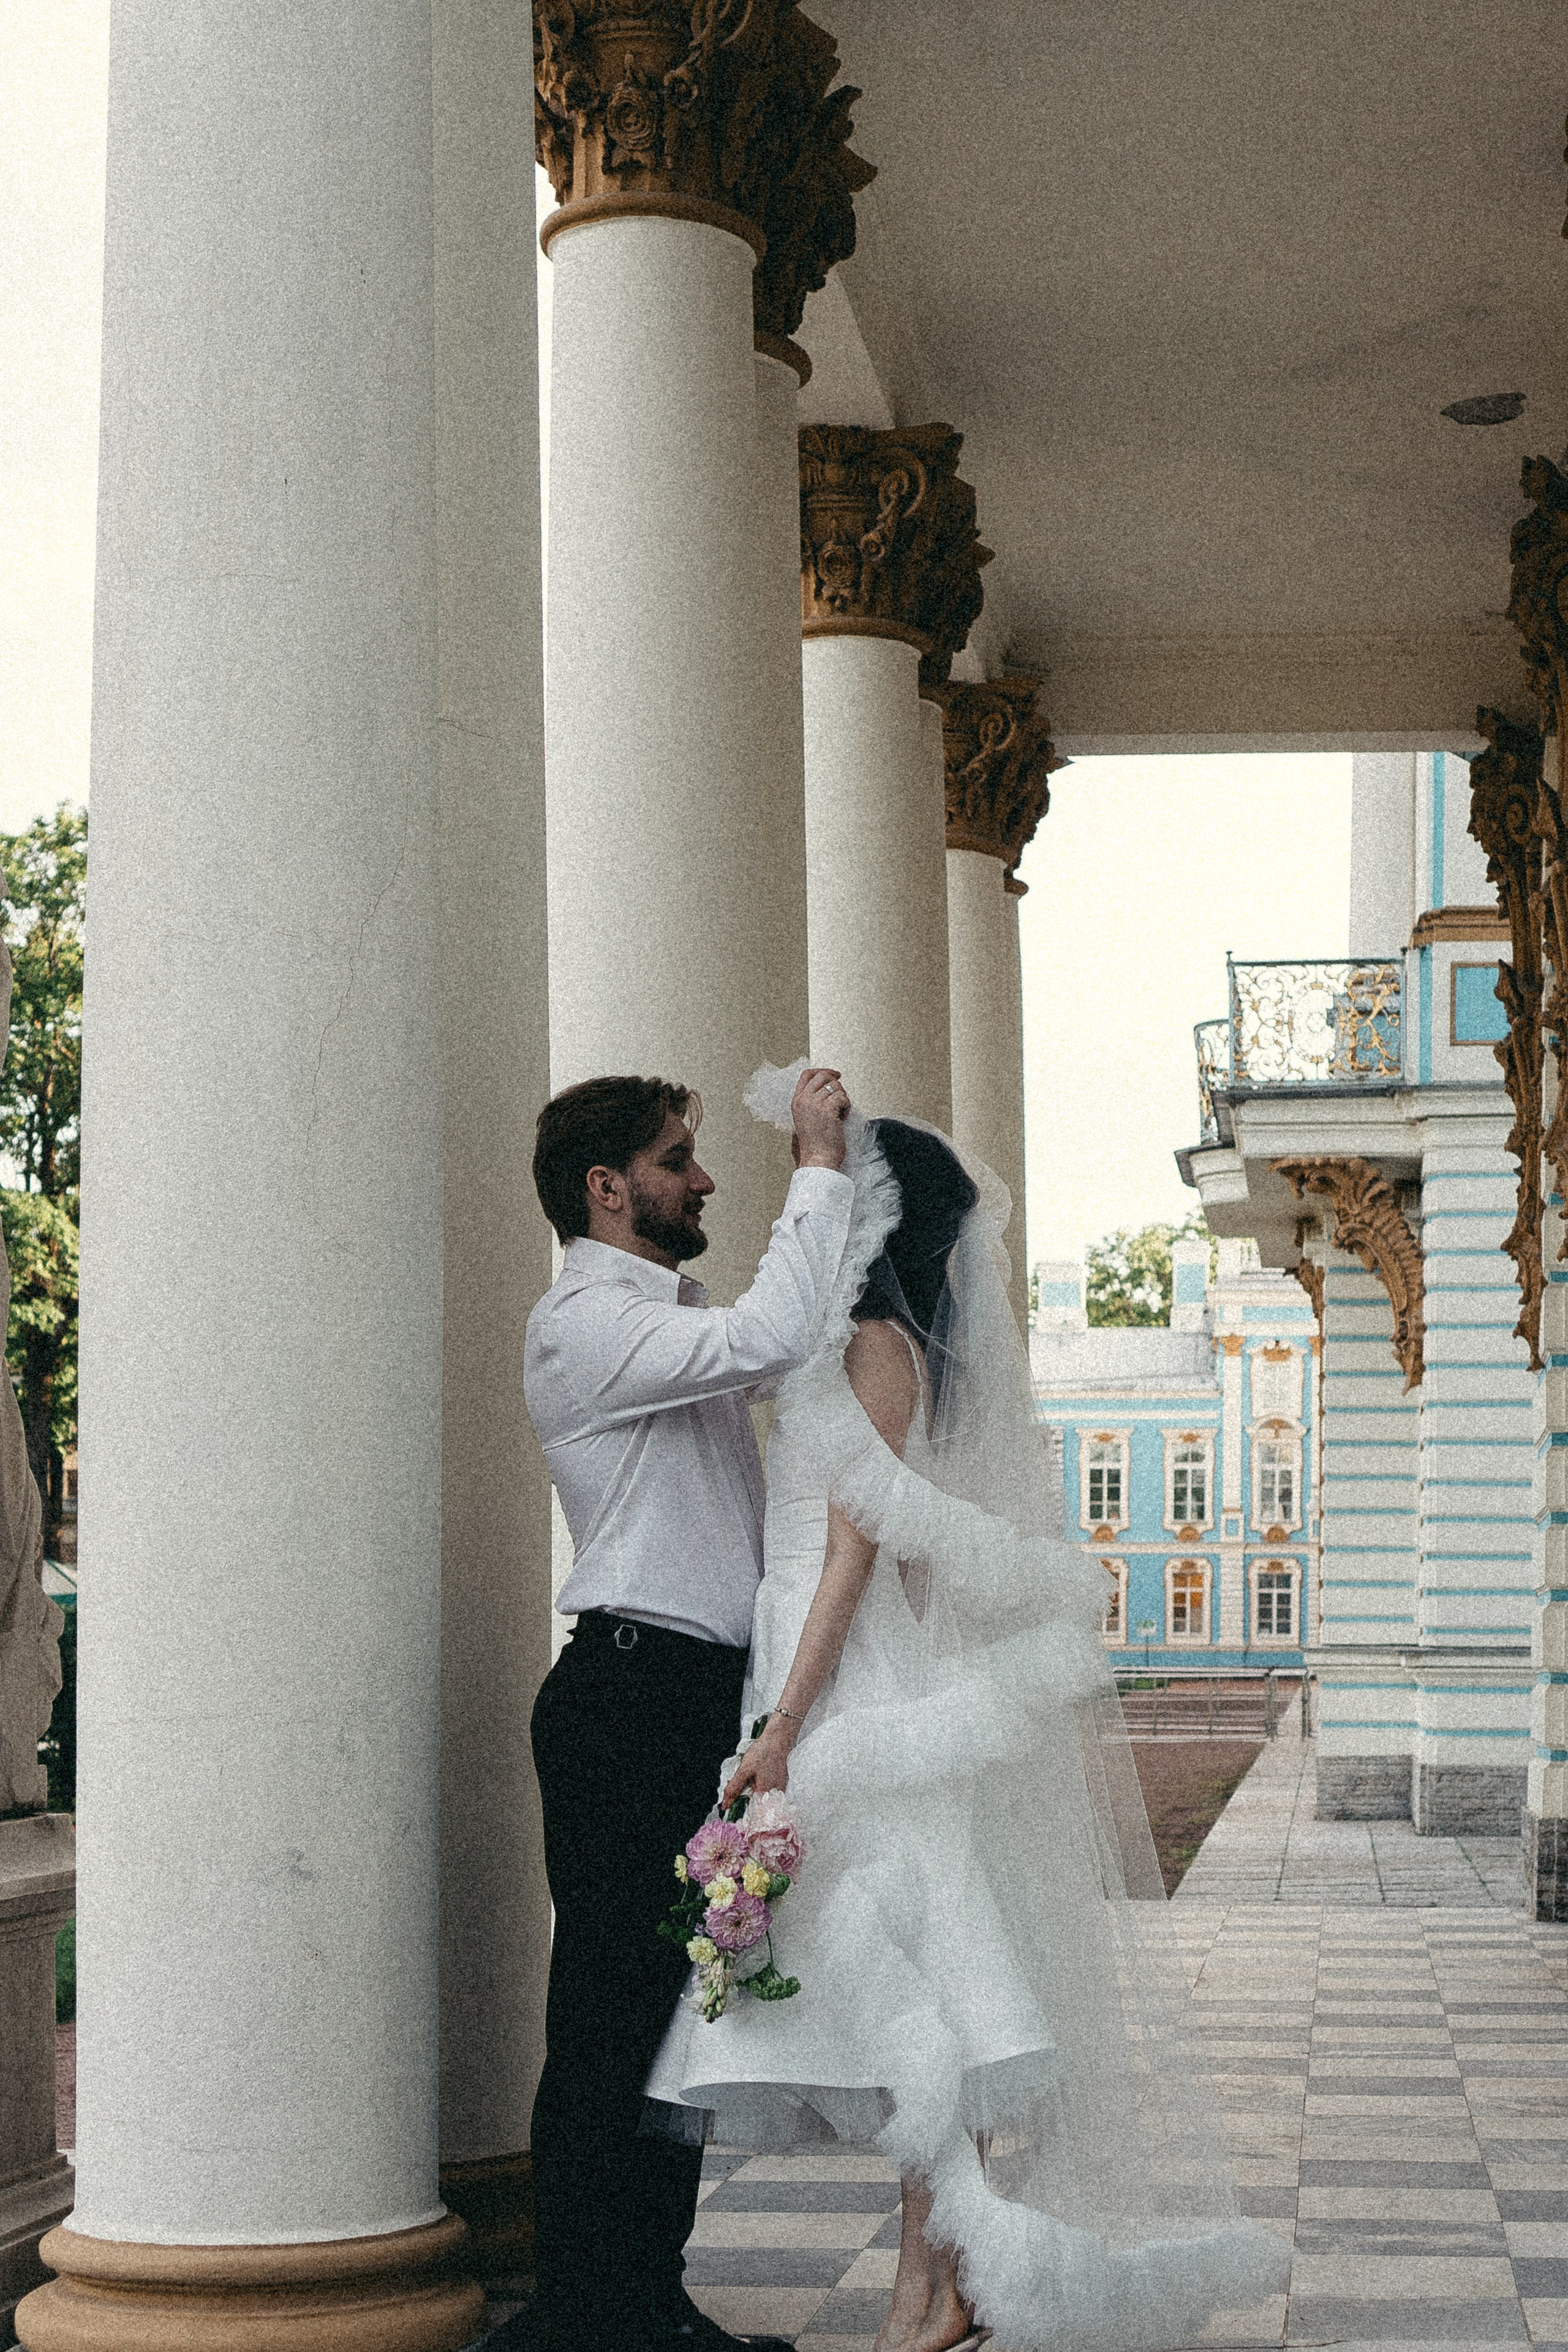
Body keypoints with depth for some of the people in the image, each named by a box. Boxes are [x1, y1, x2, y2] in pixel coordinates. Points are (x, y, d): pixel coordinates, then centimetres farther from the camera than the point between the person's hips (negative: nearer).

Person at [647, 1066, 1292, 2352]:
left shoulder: (879, 1345, -11)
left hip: (867, 1703, -9)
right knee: (910, 2019, 9)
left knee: (903, 2006, -7)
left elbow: (857, 1547, -17)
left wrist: (785, 1726, -20)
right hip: (864, 1708, 9)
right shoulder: (861, 1345, 17)